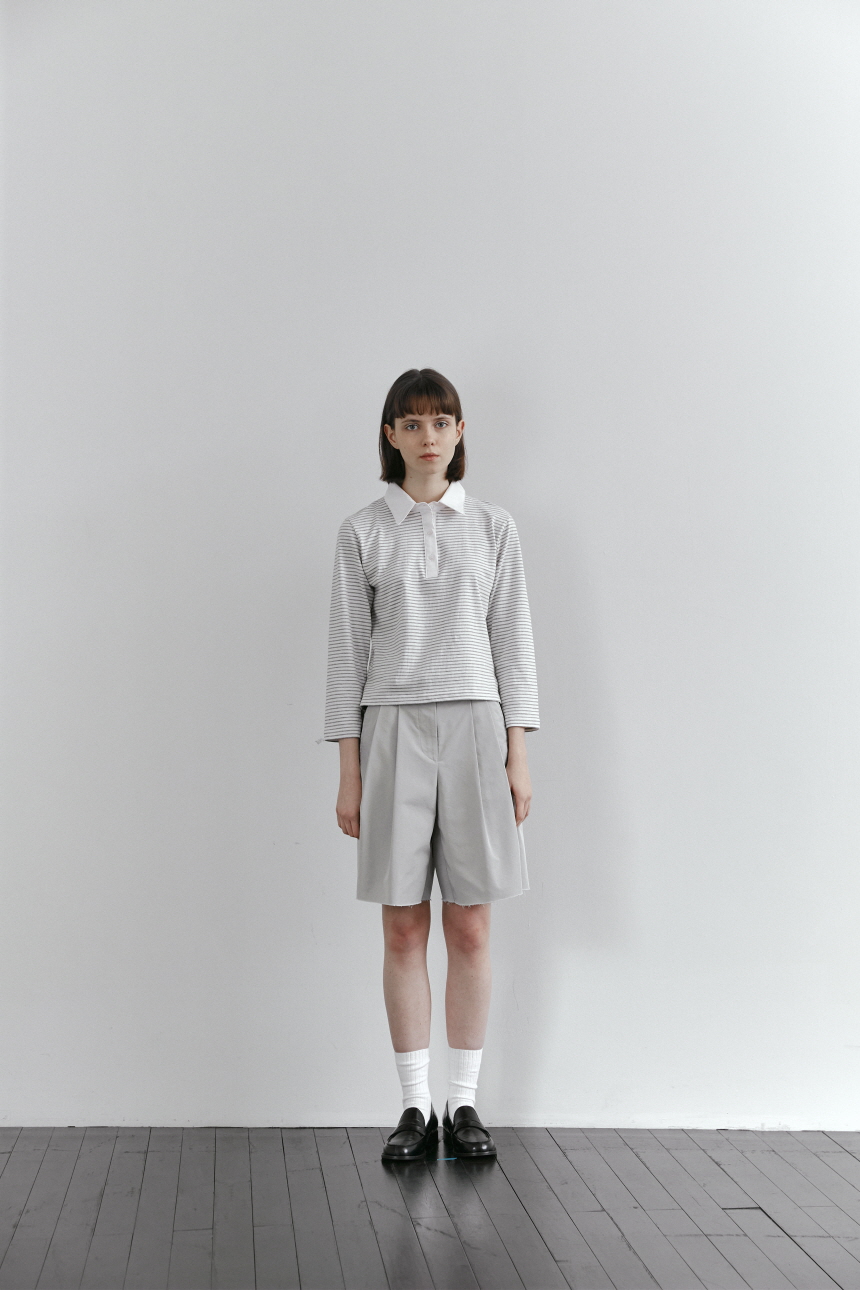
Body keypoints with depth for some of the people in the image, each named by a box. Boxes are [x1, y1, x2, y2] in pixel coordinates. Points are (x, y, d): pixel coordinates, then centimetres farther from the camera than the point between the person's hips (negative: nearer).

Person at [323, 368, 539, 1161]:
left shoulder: (493, 529, 7)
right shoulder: (363, 534, 4)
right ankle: (415, 1106, 13)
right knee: (404, 929, 3)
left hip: (473, 730, 1)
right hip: (393, 732, 0)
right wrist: (349, 773, -1)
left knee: (470, 930, 3)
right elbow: (348, 652, 4)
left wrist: (518, 757, -2)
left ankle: (464, 1103, 14)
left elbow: (513, 643, 6)